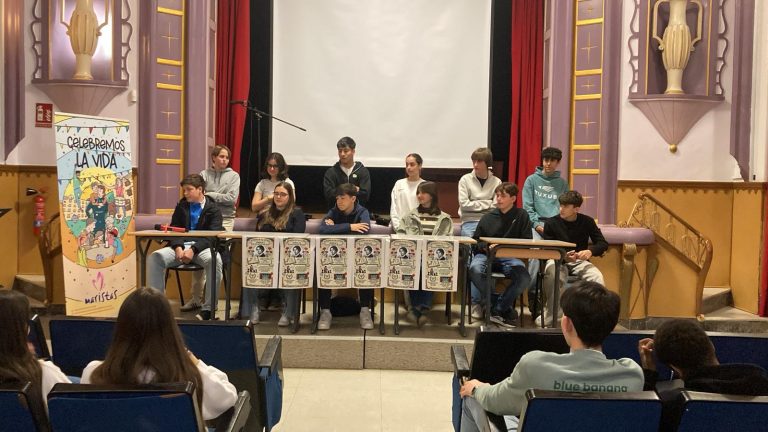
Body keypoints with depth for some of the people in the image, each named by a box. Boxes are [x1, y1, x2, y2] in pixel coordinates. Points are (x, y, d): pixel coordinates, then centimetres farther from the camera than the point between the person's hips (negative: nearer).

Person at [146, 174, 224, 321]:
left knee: (215, 260, -38)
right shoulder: (181, 206, 21)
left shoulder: (213, 209, 6)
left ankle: (208, 308, -34)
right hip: (181, 246, 4)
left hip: (202, 247, -4)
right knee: (154, 257, -24)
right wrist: (178, 247, -9)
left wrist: (193, 250, -21)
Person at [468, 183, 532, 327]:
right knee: (475, 269, -34)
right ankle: (505, 309, -17)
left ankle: (497, 309, -9)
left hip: (510, 257, -1)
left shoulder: (521, 216, 10)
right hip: (486, 255, 1)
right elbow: (475, 241, 15)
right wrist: (485, 246, -7)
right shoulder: (488, 217, 13)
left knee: (524, 278, -31)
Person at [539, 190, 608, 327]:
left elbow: (603, 244, 2)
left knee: (597, 277, -30)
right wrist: (563, 256, -25)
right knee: (552, 274, -37)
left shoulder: (587, 222, 2)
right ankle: (550, 314, -24)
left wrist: (590, 251, -22)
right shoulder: (552, 223, -3)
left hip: (579, 261, 2)